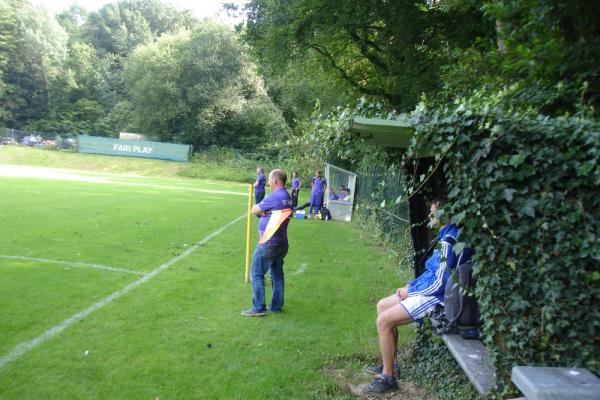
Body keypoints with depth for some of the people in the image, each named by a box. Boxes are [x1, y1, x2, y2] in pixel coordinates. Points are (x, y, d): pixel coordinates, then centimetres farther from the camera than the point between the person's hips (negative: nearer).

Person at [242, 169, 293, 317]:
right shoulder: (288, 197, 10)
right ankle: (276, 305, 24)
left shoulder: (274, 197, -19)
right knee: (277, 273, 16)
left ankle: (258, 308, 5)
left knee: (257, 274, 1)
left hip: (269, 243, -9)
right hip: (281, 242, 9)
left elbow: (254, 210, -10)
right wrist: (264, 212, 0)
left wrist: (261, 210, 9)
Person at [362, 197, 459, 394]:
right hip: (429, 290, 11)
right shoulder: (446, 236, 10)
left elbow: (440, 283, -25)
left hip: (436, 297, -11)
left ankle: (388, 378, -4)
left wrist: (410, 291, -12)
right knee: (382, 306, 12)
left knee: (384, 320, -17)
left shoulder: (449, 240, -23)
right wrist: (411, 285, 7)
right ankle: (388, 364, 19)